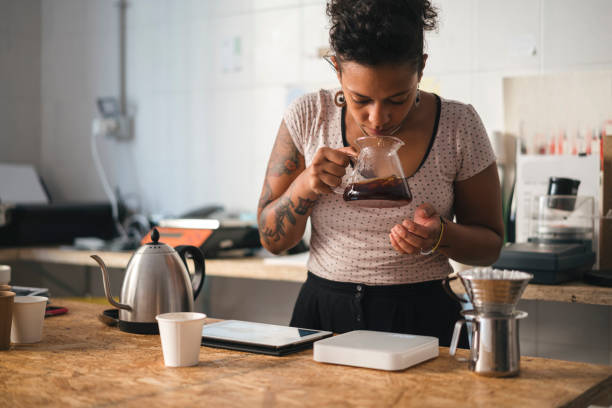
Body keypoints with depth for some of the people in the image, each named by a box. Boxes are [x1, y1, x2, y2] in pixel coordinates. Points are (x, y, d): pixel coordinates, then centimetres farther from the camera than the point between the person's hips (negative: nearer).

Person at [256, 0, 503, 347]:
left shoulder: (458, 127, -5)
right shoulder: (308, 117, -2)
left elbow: (490, 244, 5)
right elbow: (273, 240, 4)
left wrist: (441, 236, -16)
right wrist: (305, 185, -15)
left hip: (423, 318, -1)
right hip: (321, 316, 1)